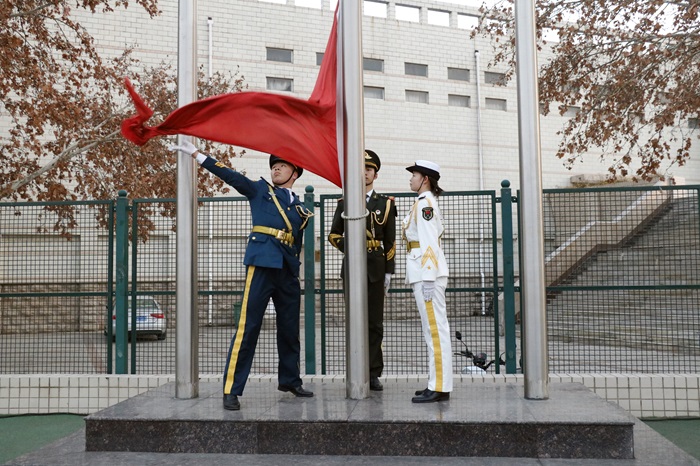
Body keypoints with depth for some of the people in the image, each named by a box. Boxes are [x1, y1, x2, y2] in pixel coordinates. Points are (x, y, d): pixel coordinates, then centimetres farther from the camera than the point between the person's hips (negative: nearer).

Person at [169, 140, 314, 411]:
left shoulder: (300, 208, 21)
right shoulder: (260, 190, 13)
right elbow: (229, 175, 6)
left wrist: (294, 273, 15)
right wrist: (195, 153, 0)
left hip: (288, 270, 5)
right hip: (262, 264, -5)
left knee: (290, 329, 11)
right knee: (248, 327, -10)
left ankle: (290, 381, 28)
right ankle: (231, 391, -8)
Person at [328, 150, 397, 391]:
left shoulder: (386, 204, 7)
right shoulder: (344, 203, 9)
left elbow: (390, 242, 6)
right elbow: (333, 235, 11)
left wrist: (388, 272, 0)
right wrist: (347, 247, -9)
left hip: (376, 267, 0)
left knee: (375, 323, 2)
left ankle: (374, 374, 9)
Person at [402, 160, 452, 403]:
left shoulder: (425, 203, -11)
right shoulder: (426, 203, 19)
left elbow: (429, 243, -18)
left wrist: (428, 280, -21)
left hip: (428, 272, -10)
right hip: (423, 272, 10)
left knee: (435, 329, -7)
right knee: (434, 329, 11)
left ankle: (440, 388, -4)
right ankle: (437, 384, 17)